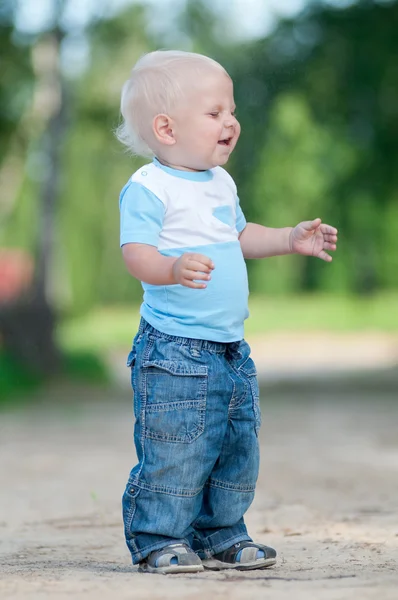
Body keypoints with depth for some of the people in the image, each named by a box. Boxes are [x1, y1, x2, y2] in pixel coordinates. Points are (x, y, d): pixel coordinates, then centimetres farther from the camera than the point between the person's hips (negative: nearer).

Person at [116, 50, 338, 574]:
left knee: (238, 452, 13)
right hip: (173, 350, -9)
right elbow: (136, 252, -21)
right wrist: (173, 268, -40)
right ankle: (158, 540, 7)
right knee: (174, 453, -7)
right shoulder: (148, 188, -12)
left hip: (230, 349, 9)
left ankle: (221, 535, 27)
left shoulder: (221, 183, 15)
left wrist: (290, 239, 21)